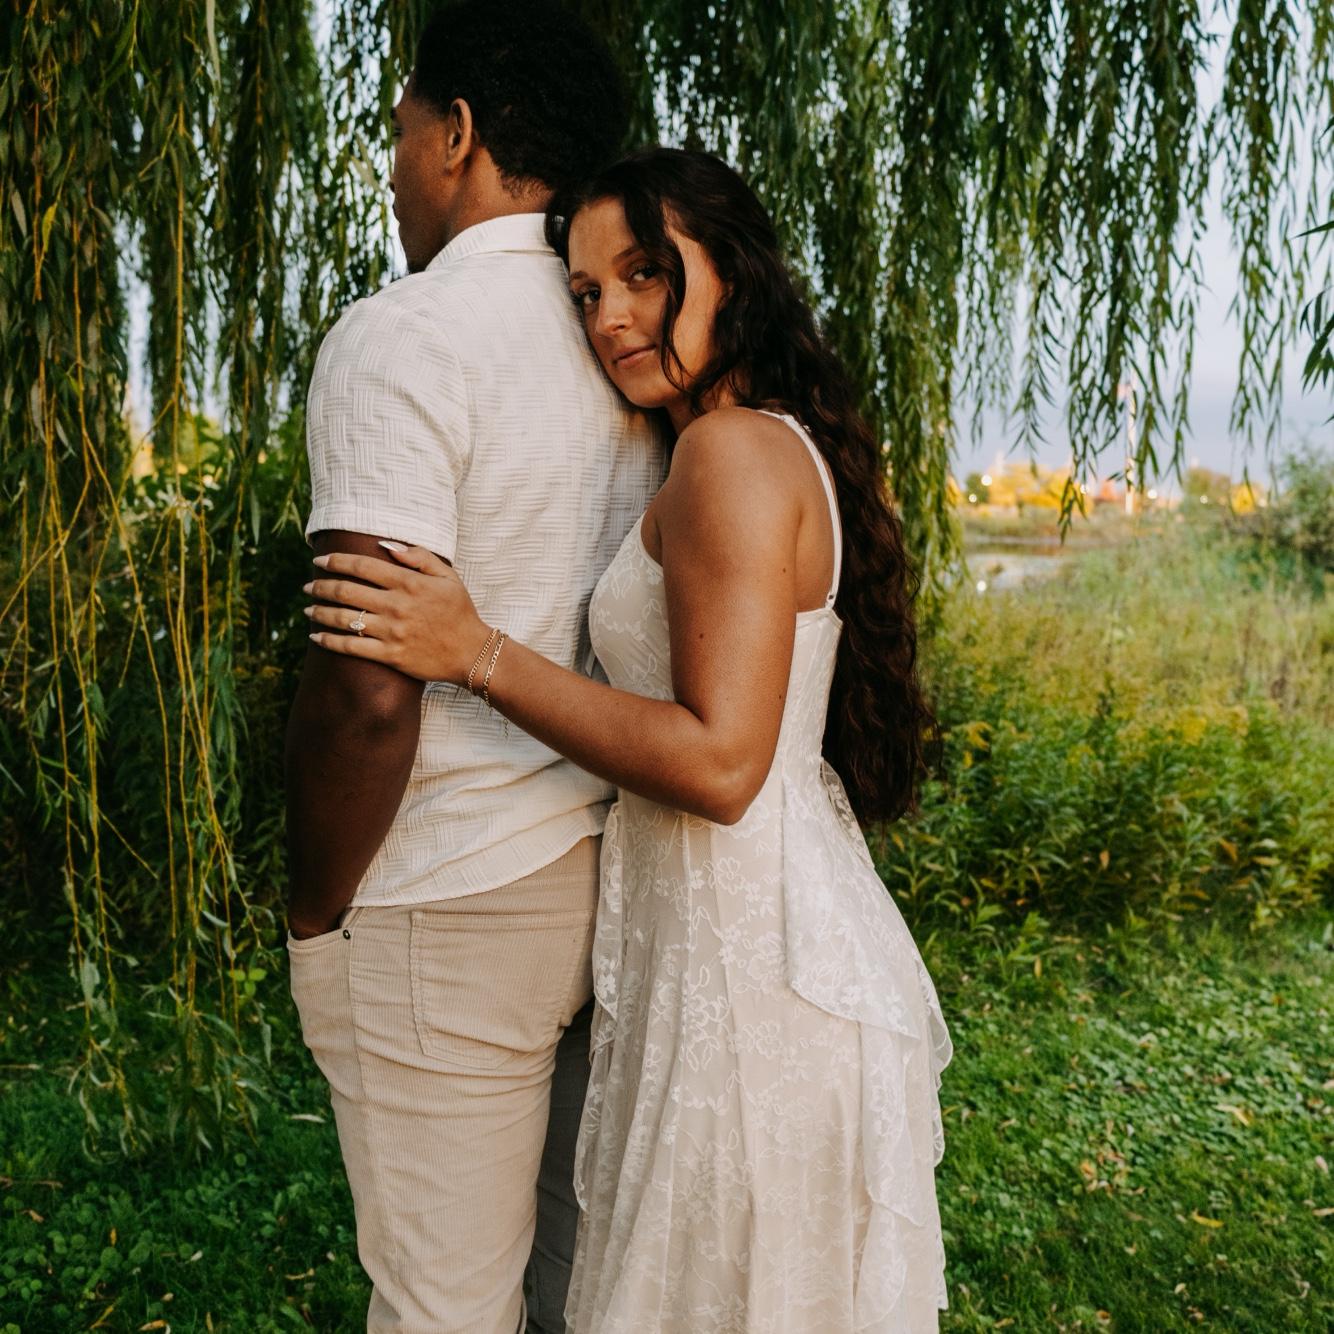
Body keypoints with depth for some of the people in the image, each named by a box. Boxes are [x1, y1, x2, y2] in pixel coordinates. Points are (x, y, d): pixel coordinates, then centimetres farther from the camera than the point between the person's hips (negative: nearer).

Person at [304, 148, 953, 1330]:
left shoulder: (734, 449, -17)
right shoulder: (797, 447, 12)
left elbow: (719, 766, -24)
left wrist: (480, 653, -20)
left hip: (745, 957, -9)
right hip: (807, 929, 10)